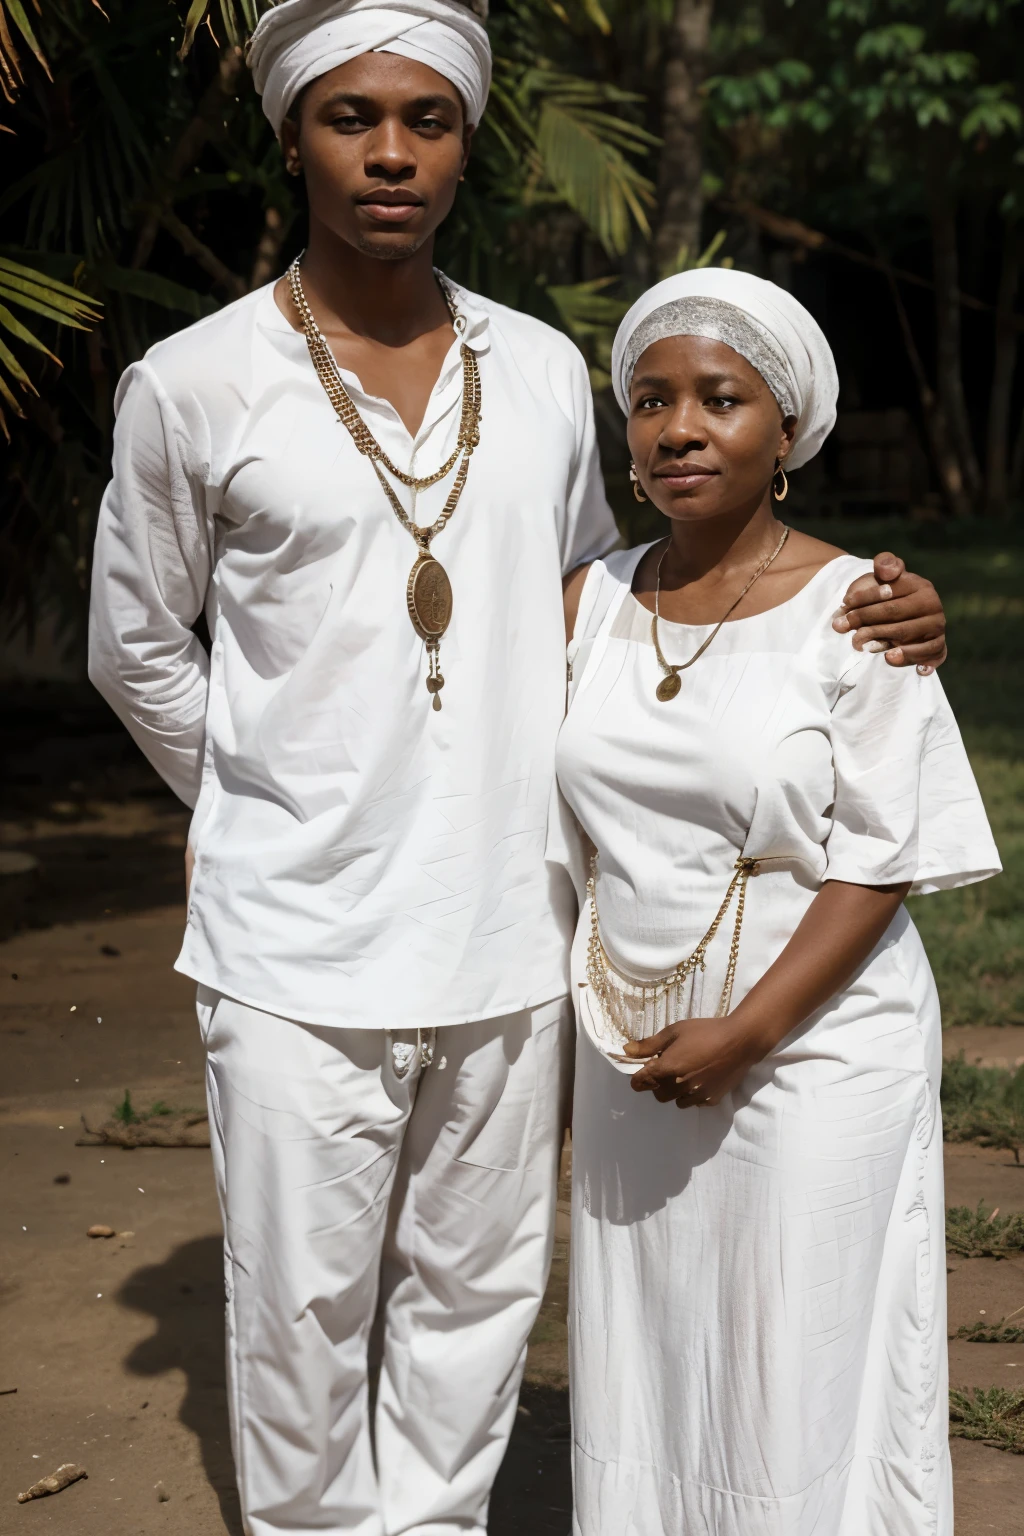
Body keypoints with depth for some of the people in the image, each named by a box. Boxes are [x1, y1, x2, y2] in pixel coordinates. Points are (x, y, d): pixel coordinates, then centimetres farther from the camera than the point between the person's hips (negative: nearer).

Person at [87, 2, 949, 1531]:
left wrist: (864, 623, 5)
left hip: (508, 940, 3)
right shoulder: (193, 387, -4)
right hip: (298, 949, -3)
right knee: (303, 1313, 6)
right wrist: (273, 817, 7)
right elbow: (136, 648, 7)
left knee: (474, 1294, 13)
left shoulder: (545, 372, 6)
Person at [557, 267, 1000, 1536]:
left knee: (803, 1371, 3)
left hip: (814, 1048, -5)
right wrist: (624, 1030, 8)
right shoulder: (593, 604, 5)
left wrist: (747, 1030, -19)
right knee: (645, 1360, 14)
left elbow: (883, 859, -13)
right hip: (632, 1050, 5)